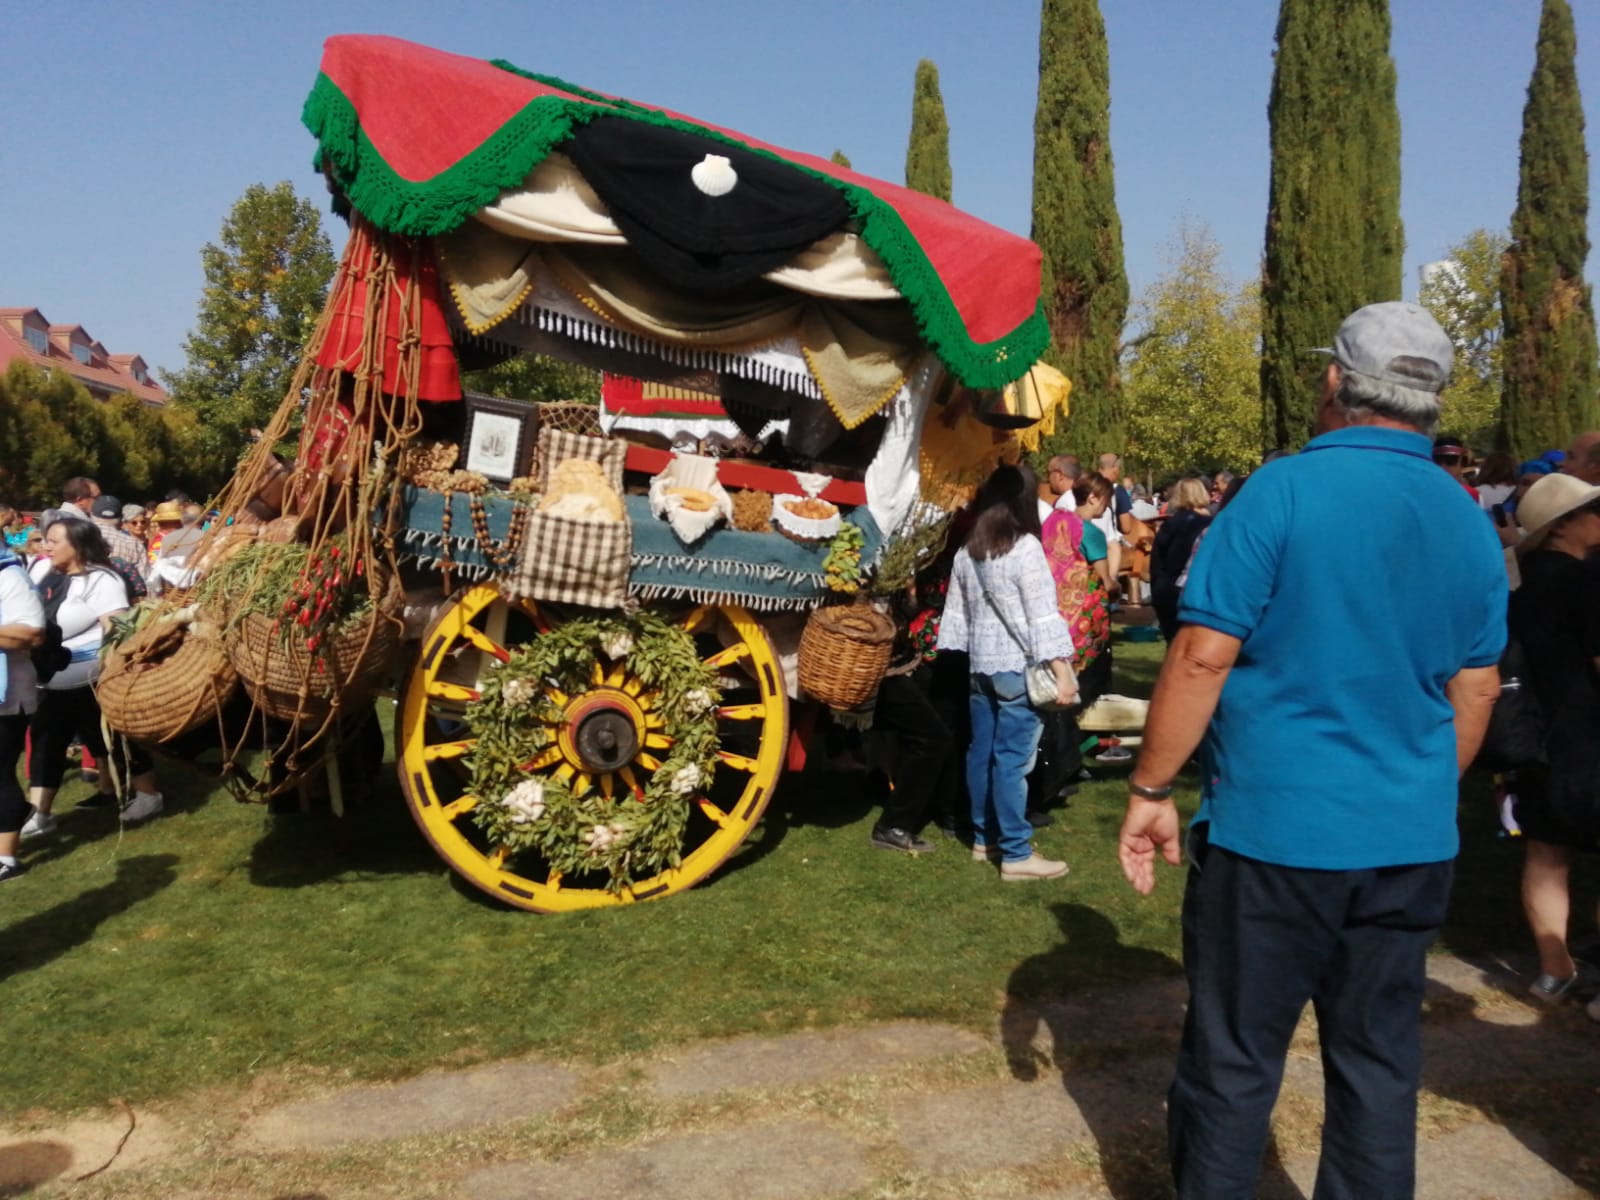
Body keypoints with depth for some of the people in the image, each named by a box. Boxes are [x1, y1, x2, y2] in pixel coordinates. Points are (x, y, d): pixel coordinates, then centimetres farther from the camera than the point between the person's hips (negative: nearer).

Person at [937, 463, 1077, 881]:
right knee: (1011, 759, -5)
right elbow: (1042, 615, -14)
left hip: (980, 664, 7)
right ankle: (1016, 855, 0)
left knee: (981, 752, 13)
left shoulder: (966, 552, 10)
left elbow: (956, 612, 13)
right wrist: (1061, 670, -12)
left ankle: (984, 838, 24)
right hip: (1018, 666, -7)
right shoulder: (1025, 547, -11)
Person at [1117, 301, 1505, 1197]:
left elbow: (1202, 657, -15)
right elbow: (1476, 694, 13)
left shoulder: (1286, 490, -12)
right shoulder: (1471, 524, 6)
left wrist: (1150, 792, -6)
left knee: (1234, 1064, 8)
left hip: (1275, 829, -5)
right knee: (1380, 1065, 16)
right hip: (1413, 843, 6)